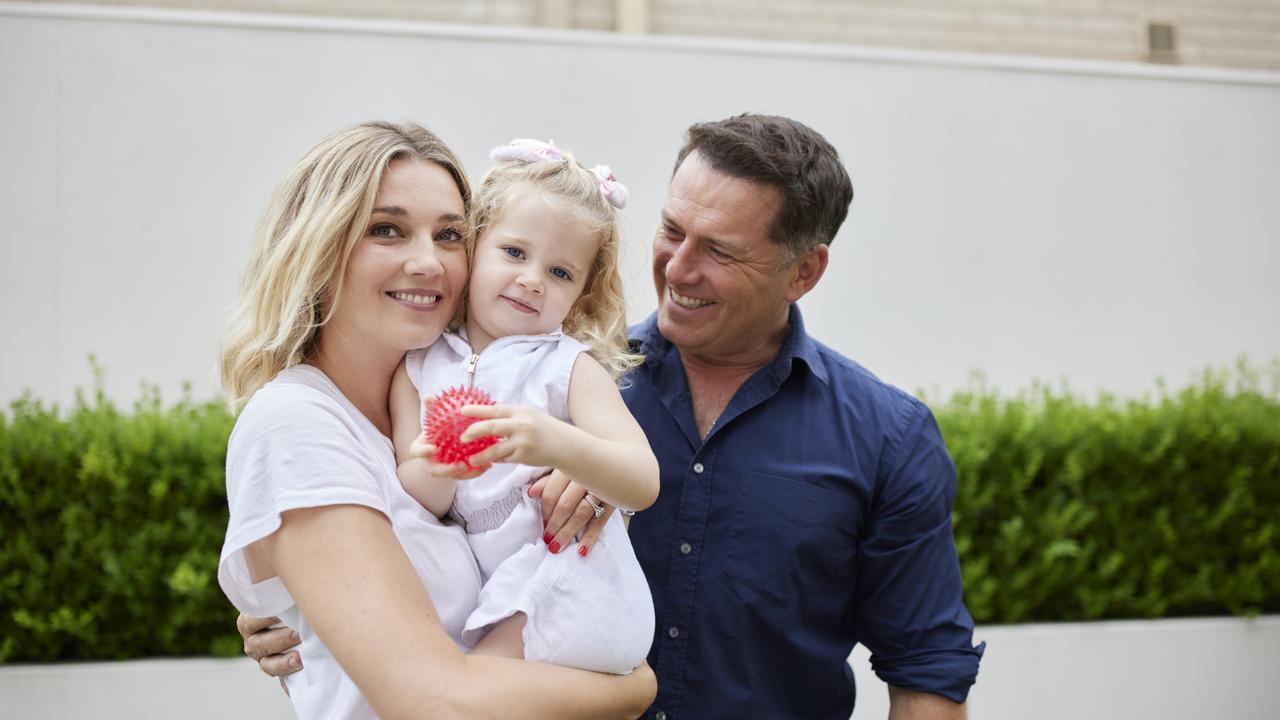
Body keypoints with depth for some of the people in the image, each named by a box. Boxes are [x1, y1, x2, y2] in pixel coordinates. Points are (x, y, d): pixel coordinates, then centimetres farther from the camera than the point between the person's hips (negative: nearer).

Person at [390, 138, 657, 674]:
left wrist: (557, 444, -33)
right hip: (461, 592, 3)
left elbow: (643, 485, -14)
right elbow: (413, 504, 2)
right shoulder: (419, 367, 8)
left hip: (561, 595, -3)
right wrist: (435, 472, -22)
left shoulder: (570, 367, 0)